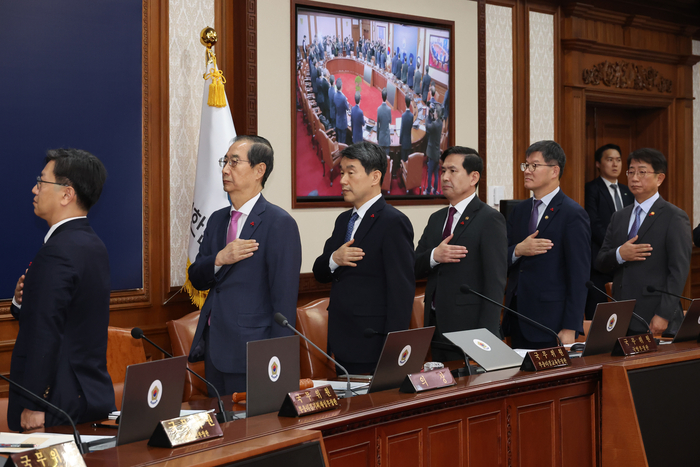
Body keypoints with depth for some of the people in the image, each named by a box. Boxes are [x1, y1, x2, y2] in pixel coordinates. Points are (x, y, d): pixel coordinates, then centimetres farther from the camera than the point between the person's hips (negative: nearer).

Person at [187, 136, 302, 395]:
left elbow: (284, 299, -13)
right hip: (214, 345, 7)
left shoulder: (279, 223, -10)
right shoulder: (217, 220, 14)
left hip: (250, 354, -7)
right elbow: (196, 278, 13)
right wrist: (219, 260, -9)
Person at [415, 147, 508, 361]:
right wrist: (434, 256, -11)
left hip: (468, 330, -6)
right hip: (436, 330, 7)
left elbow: (495, 283, -12)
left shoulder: (490, 219, -7)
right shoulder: (436, 219, 16)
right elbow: (414, 269, 12)